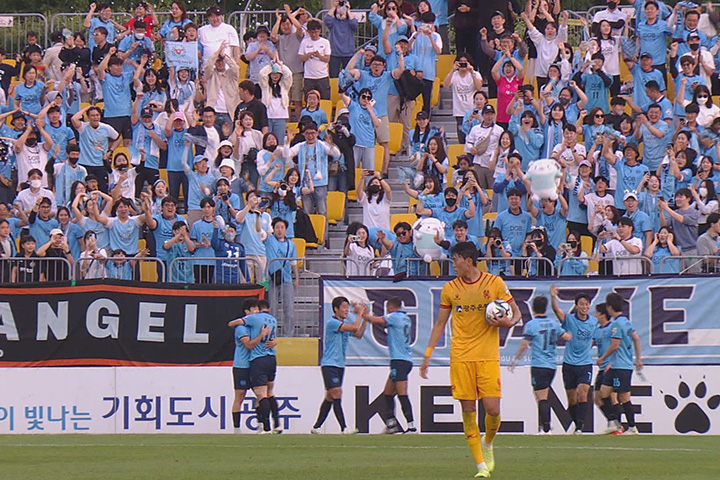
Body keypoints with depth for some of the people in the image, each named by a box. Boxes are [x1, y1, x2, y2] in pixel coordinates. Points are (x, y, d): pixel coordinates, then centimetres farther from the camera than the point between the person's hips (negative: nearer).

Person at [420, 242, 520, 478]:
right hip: (460, 358, 1)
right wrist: (427, 355, 10)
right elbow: (440, 324, 15)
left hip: (488, 357, -1)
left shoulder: (495, 283, 2)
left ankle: (487, 445, 23)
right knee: (468, 410, -4)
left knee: (493, 409, -9)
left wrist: (508, 322, -13)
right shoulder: (450, 289, 8)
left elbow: (516, 312, 10)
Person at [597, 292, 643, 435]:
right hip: (616, 366, 10)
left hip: (621, 366, -10)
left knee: (624, 397, -5)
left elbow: (615, 345, -17)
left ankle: (632, 427, 0)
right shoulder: (626, 321, 13)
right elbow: (636, 339, 20)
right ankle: (613, 423, 7)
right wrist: (638, 358, 26)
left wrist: (602, 358, -3)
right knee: (603, 392, 7)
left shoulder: (618, 324, -16)